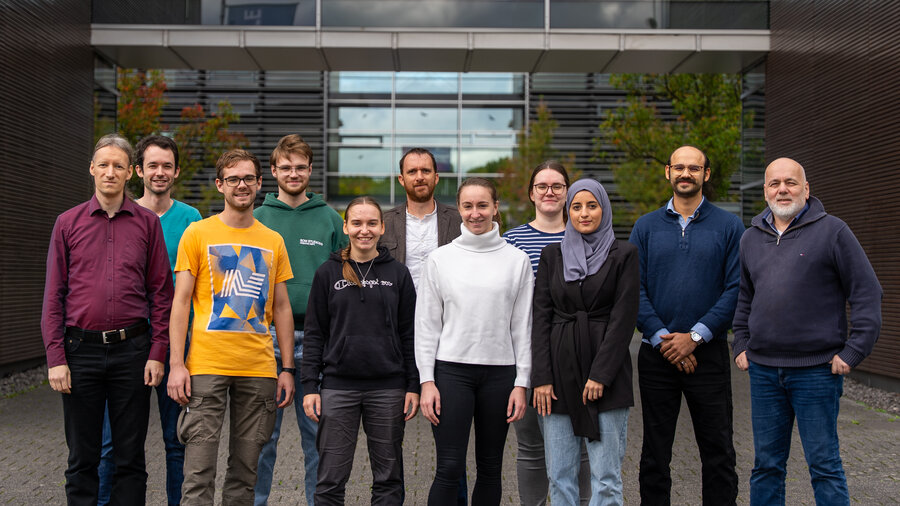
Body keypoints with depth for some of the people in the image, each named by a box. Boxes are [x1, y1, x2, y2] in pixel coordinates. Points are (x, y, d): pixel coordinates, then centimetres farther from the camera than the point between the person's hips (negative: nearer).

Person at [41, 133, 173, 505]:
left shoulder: (147, 223, 5)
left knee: (130, 457, 7)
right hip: (81, 349, 0)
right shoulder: (68, 223, 5)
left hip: (131, 349, 0)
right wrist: (55, 358, -4)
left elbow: (161, 293, 4)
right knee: (82, 458, 8)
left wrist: (157, 353, -3)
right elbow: (53, 296, 3)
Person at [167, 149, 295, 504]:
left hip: (259, 368, 3)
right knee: (199, 470, -4)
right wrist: (176, 364, -7)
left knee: (245, 470, 7)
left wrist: (287, 368, 8)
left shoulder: (273, 242, 12)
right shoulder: (197, 233, 4)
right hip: (207, 365, -3)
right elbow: (181, 301, 1)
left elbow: (281, 307, 13)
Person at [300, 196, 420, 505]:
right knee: (331, 480, 2)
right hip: (338, 387, 0)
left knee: (389, 479, 8)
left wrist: (413, 386, 1)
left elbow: (409, 335, 6)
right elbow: (315, 334, 4)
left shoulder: (398, 274, 6)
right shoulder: (328, 273, 4)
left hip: (388, 388, 1)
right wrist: (310, 386, -2)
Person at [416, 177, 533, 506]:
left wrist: (521, 383, 0)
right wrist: (427, 381, -4)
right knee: (449, 469, -5)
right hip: (451, 370, -1)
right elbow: (427, 323, 2)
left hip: (499, 372, 2)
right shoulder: (440, 259, 2)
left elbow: (522, 326, 4)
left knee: (490, 467, 10)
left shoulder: (517, 260, 4)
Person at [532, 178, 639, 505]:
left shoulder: (623, 255, 3)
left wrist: (600, 374, -11)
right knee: (559, 476, 6)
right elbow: (540, 317, 6)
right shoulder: (552, 255, 11)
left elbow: (623, 318, -4)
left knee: (606, 478, -1)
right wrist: (541, 377, -3)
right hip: (559, 372, 3)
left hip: (606, 374, -3)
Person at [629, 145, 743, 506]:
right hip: (656, 354, 1)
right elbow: (634, 289, 0)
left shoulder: (729, 227, 3)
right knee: (655, 452, 10)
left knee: (718, 452, 5)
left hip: (708, 353, -1)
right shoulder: (646, 227, 6)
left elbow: (736, 289, -5)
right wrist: (661, 338, -12)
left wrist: (695, 336, -14)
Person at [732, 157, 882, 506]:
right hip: (763, 370, 5)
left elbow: (867, 294, -5)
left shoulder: (832, 231, -3)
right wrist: (741, 345, 13)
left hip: (816, 370, -4)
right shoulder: (751, 238, 12)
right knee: (766, 464, 12)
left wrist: (853, 351, -10)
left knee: (824, 465, 3)